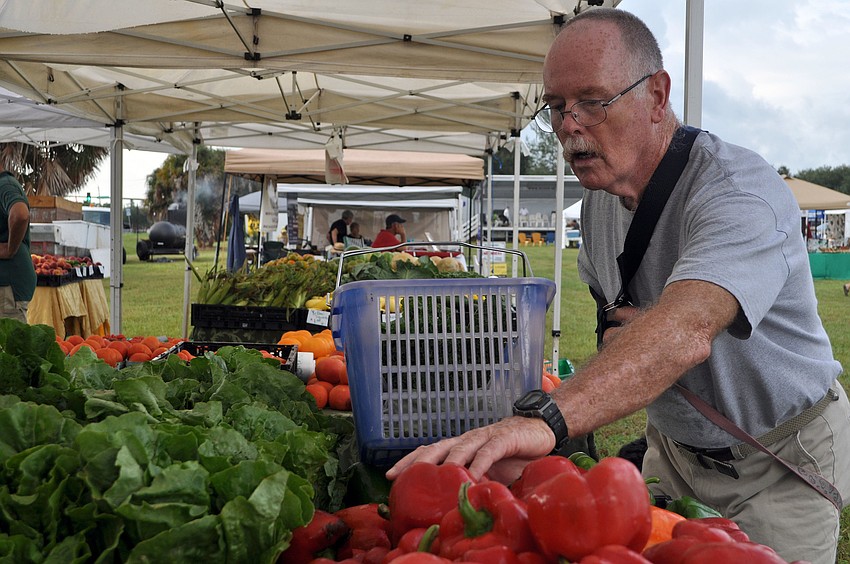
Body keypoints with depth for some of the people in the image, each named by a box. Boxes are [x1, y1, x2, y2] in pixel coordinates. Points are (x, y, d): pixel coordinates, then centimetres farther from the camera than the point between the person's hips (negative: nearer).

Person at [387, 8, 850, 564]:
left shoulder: (741, 190, -31)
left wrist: (545, 419, -65)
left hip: (779, 461, -6)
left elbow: (685, 330, -50)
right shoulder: (601, 194, -4)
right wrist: (621, 324, -11)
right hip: (673, 448, 6)